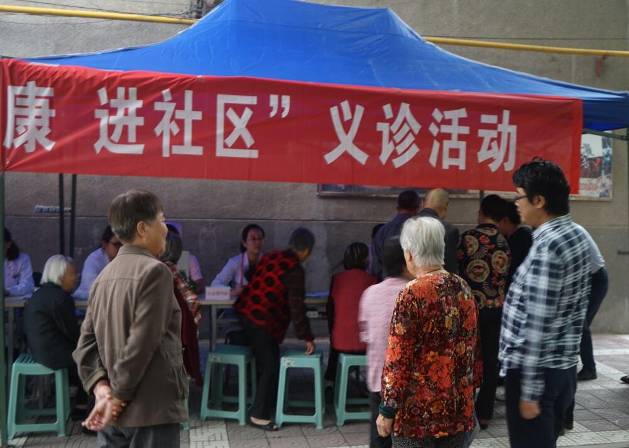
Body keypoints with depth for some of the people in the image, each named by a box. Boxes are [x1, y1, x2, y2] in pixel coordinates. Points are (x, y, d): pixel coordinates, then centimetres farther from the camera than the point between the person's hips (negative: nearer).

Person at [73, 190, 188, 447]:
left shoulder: (104, 276, 10)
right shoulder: (154, 271, -14)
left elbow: (86, 343, 5)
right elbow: (142, 343, -19)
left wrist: (101, 388, -4)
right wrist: (117, 396, -11)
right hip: (151, 410, -7)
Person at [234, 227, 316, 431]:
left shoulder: (270, 256, 9)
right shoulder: (294, 270, -15)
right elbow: (296, 307, -16)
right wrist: (306, 337, -8)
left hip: (245, 311, 9)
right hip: (262, 321, -9)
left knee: (265, 361, 21)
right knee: (270, 366, -1)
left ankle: (267, 402, 34)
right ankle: (259, 415, 5)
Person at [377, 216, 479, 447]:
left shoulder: (412, 295, -17)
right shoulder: (463, 288, 4)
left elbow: (398, 359, -17)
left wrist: (387, 409, -9)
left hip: (419, 412, -6)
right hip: (459, 409, 6)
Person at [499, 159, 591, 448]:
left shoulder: (547, 246, -22)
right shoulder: (576, 234, 7)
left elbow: (537, 324, -23)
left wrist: (530, 391, -19)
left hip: (535, 368, -9)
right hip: (564, 365, 9)